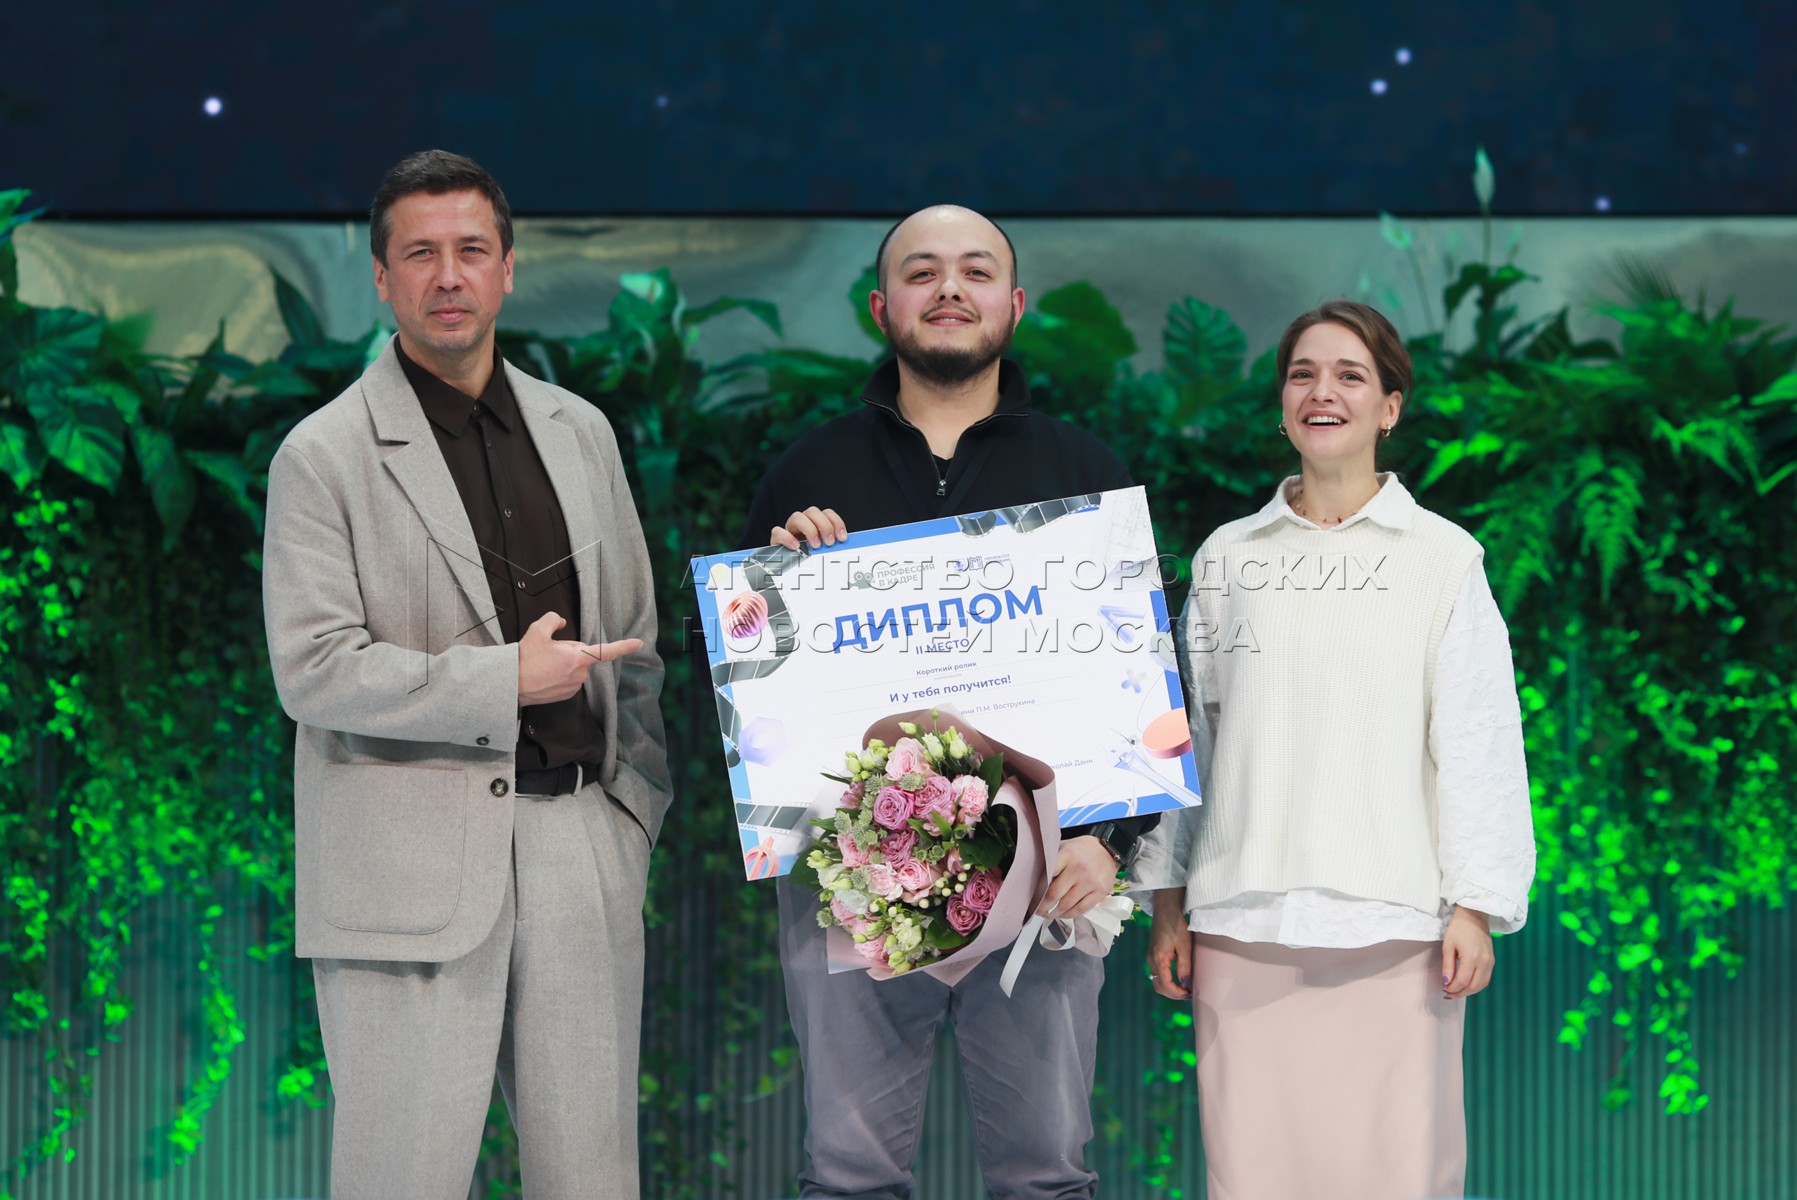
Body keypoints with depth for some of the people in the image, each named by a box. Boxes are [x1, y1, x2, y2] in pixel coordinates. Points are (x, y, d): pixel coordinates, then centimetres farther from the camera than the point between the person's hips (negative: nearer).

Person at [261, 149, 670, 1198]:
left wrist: (634, 816, 10)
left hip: (578, 846, 4)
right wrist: (507, 681, -11)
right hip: (414, 865, -4)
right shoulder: (325, 456, -1)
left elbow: (635, 641, 18)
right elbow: (314, 669, -10)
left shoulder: (580, 433, 15)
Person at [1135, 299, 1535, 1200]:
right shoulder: (1227, 558, 11)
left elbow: (1477, 741, 2)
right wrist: (1167, 902, 12)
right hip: (1242, 920, 2)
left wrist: (1474, 907, -4)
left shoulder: (1443, 558, 4)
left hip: (1393, 922, -2)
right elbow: (1185, 733, 14)